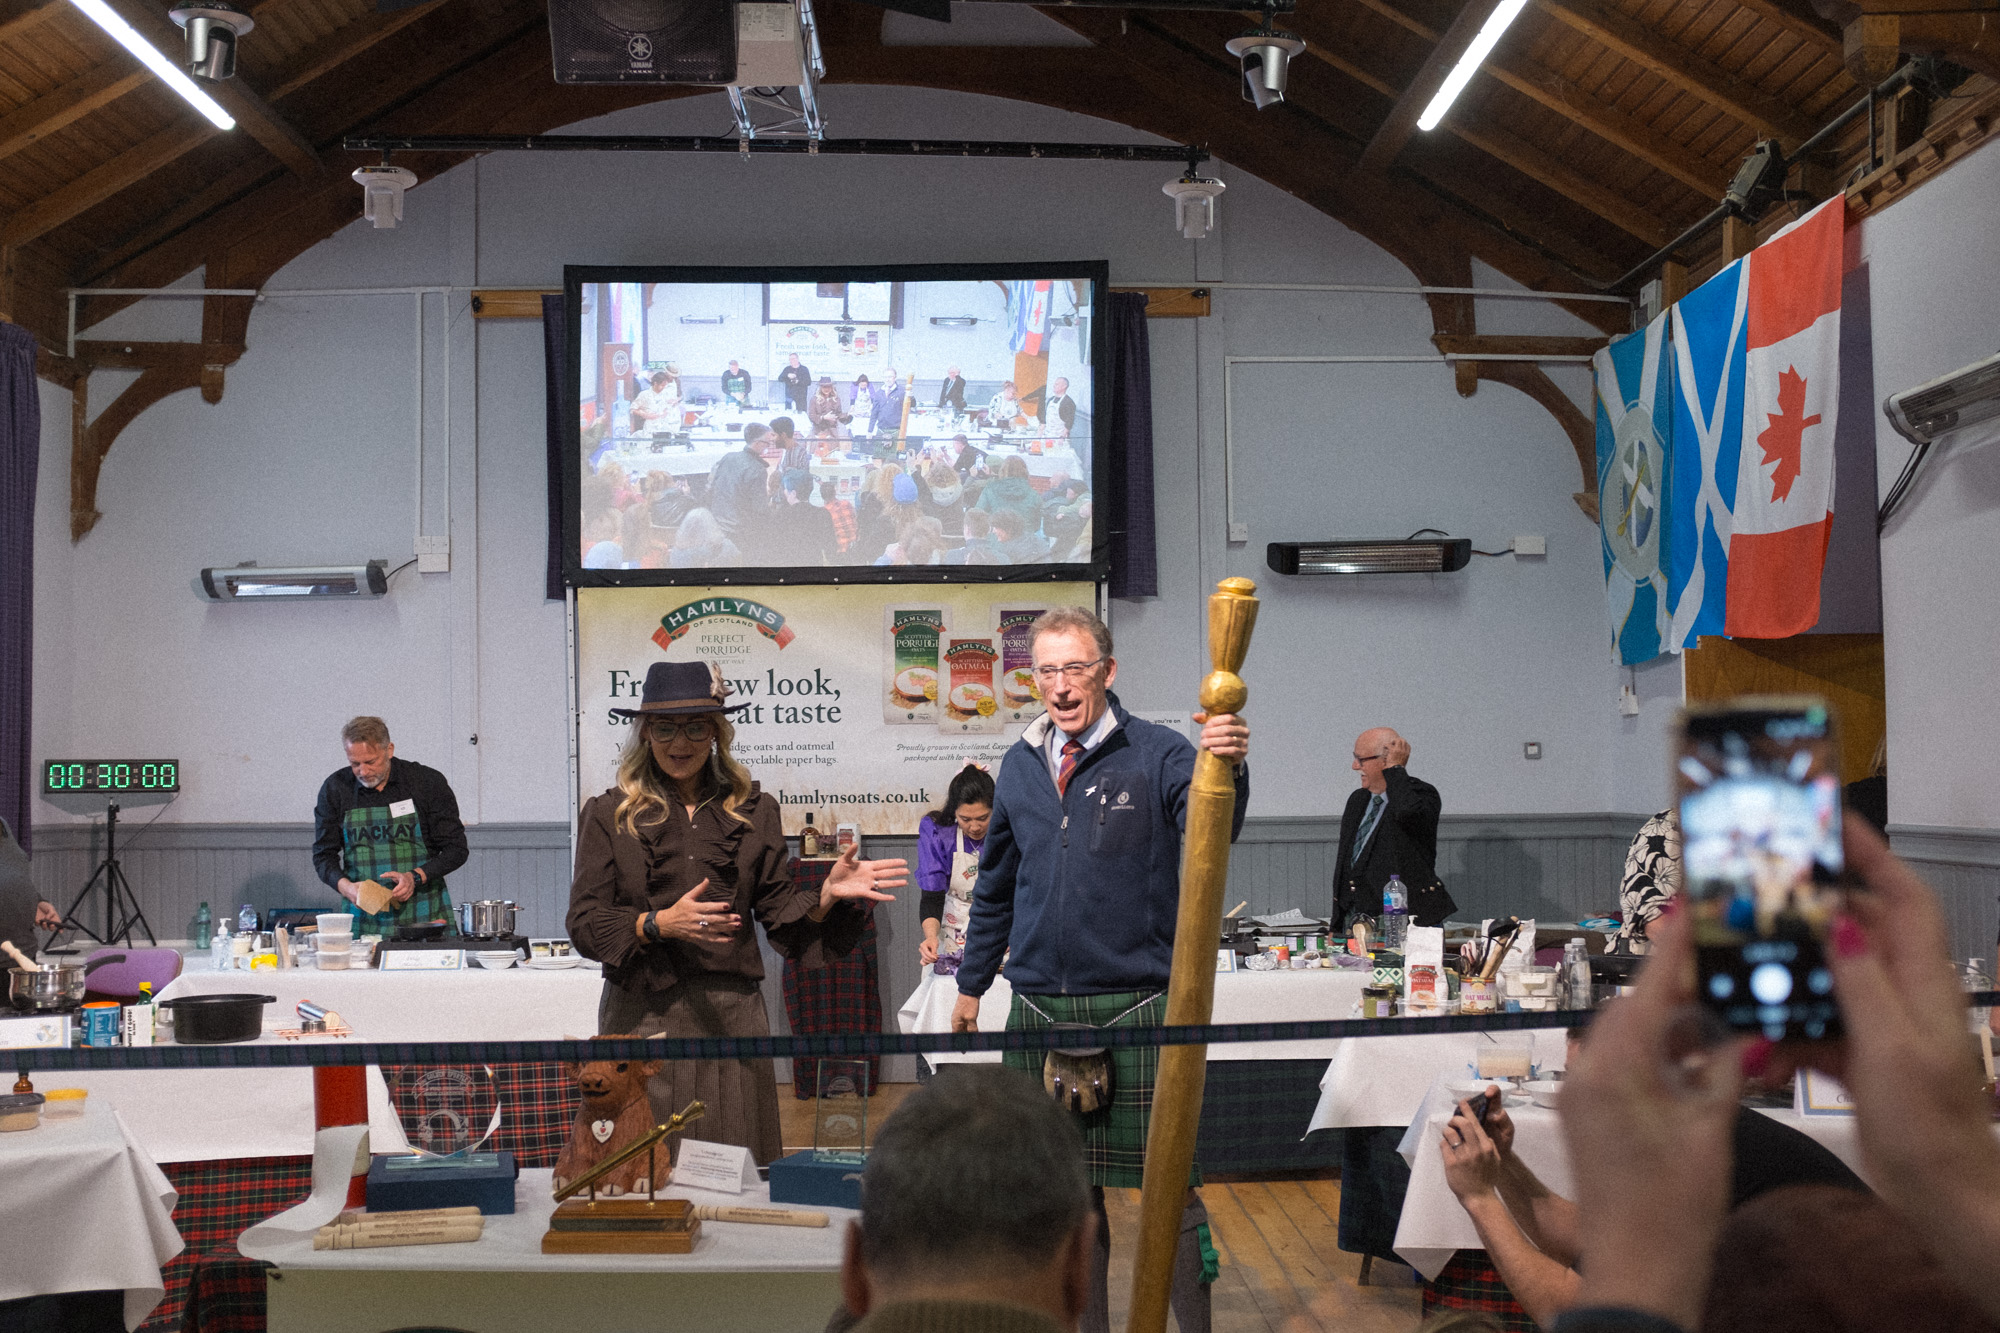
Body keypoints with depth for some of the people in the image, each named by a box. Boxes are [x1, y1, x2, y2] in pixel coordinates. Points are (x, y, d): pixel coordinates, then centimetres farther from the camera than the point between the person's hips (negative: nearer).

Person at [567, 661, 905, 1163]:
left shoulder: (753, 810, 11)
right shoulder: (609, 815, 5)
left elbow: (779, 910, 9)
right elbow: (585, 923, -1)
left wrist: (826, 895, -11)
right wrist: (659, 924, -16)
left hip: (733, 1014, 2)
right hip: (644, 1016, -2)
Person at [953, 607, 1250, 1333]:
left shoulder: (1157, 753, -3)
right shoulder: (1020, 764, 11)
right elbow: (996, 885, 21)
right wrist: (971, 983, 23)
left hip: (1136, 1007, -4)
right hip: (1039, 1007, 4)